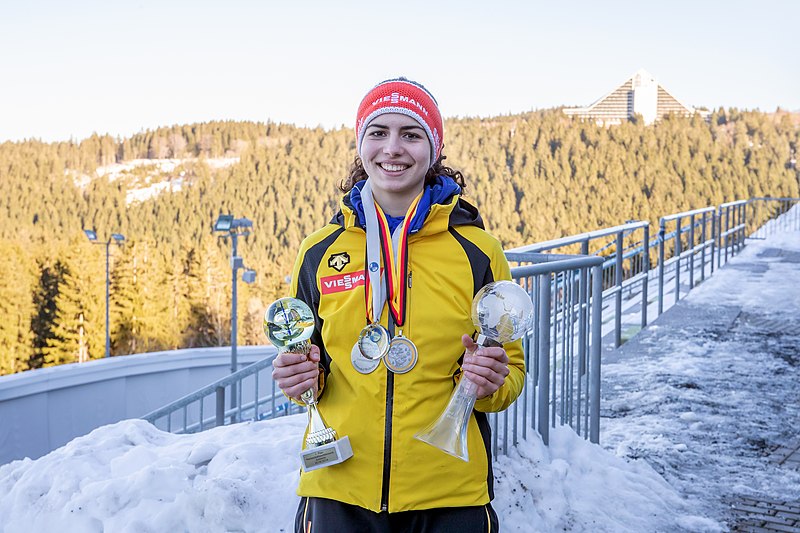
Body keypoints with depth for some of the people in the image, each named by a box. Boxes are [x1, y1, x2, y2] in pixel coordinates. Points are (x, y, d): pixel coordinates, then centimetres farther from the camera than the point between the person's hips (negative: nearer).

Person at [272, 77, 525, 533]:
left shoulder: (477, 252, -2)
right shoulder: (320, 252, 2)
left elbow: (511, 371, 5)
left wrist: (492, 382, -17)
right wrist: (301, 378, -7)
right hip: (339, 493, 1)